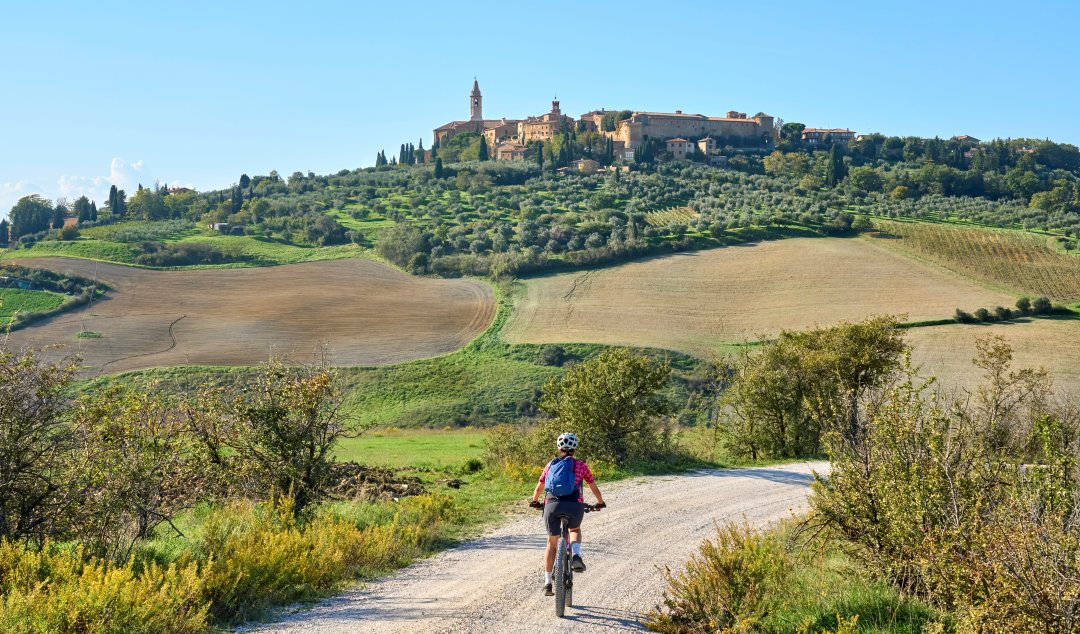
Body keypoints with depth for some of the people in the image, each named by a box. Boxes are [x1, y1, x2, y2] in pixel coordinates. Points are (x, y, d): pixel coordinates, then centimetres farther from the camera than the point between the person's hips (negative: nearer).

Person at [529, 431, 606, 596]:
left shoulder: (551, 464, 21)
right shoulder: (580, 465, 17)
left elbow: (539, 488, 29)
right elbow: (594, 487, 25)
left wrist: (534, 501, 48)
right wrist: (600, 502, 43)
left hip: (552, 505, 1)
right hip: (574, 505, -1)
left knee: (552, 542, 17)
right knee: (575, 530, 31)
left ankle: (547, 582, 12)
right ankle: (576, 556, 4)